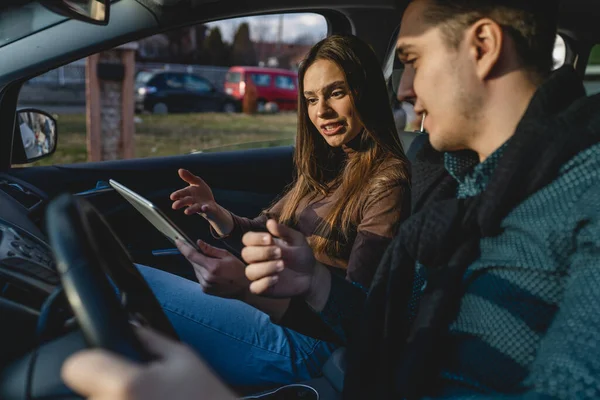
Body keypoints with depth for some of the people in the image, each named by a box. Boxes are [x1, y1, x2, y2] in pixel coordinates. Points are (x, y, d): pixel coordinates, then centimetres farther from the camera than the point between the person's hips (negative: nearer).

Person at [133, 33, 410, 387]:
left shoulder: (387, 182, -13)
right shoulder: (326, 167, 12)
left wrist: (247, 287, -32)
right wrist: (217, 215, -8)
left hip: (307, 344, -8)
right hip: (273, 306, 8)